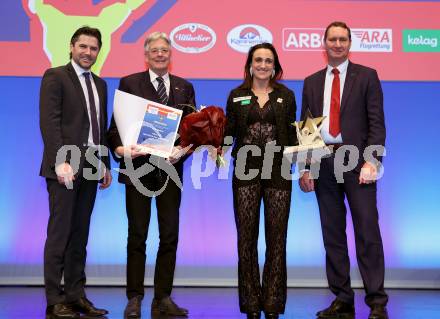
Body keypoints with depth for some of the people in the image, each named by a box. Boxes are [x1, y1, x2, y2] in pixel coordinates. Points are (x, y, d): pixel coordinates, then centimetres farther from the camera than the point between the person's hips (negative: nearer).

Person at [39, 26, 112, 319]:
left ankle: (76, 295, 15)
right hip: (66, 165, -6)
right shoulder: (55, 77, -2)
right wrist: (60, 161, -20)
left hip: (91, 167, 7)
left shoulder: (100, 84, 19)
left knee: (80, 234, 9)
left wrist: (105, 164, 13)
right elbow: (49, 122, -11)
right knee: (60, 232, -4)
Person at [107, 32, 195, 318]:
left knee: (170, 236, 6)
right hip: (138, 167, -3)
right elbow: (116, 123, -1)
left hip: (171, 168, 3)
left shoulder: (185, 87, 12)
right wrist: (119, 148, -20)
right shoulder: (129, 83, 4)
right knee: (137, 236, 4)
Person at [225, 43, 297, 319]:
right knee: (247, 237, 2)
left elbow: (291, 135, 8)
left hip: (278, 171, 0)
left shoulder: (286, 95, 9)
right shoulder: (237, 95, 9)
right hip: (246, 172, 0)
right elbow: (229, 131, 8)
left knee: (276, 237, 3)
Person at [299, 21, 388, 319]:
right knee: (332, 234, 7)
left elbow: (376, 122, -2)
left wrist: (371, 160, -14)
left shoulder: (367, 76, 5)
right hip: (323, 163, 4)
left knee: (368, 232, -4)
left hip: (356, 160, -3)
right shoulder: (312, 82, 15)